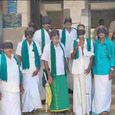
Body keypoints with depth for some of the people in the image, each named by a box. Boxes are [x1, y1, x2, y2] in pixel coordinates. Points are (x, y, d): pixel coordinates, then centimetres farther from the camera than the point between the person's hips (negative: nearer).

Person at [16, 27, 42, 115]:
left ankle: (33, 107, 20)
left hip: (35, 71, 3)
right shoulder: (21, 45, -4)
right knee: (27, 89, -1)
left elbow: (39, 59, 6)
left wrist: (37, 69, -4)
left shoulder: (36, 45, 4)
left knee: (34, 89, 7)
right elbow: (19, 59, -2)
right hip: (26, 71, -3)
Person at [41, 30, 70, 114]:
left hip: (63, 74, 4)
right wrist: (49, 75, -9)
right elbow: (46, 62, -7)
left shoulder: (62, 46, 5)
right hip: (54, 74, -4)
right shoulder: (48, 47, -9)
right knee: (55, 93, 4)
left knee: (64, 92, 11)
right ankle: (55, 109, 19)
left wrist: (66, 70, 9)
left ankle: (64, 107, 26)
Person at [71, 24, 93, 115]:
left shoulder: (89, 42, 2)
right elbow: (72, 57, -1)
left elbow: (92, 56, 3)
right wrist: (76, 47, -16)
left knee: (87, 89, 3)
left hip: (86, 69, 0)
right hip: (77, 69, 0)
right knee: (78, 89, 2)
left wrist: (89, 68, -7)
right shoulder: (74, 42, 3)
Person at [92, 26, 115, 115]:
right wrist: (92, 69, 8)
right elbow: (94, 56, 10)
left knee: (106, 89, 4)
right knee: (97, 89, 7)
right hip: (97, 70, 3)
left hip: (106, 70, -3)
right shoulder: (95, 43, 4)